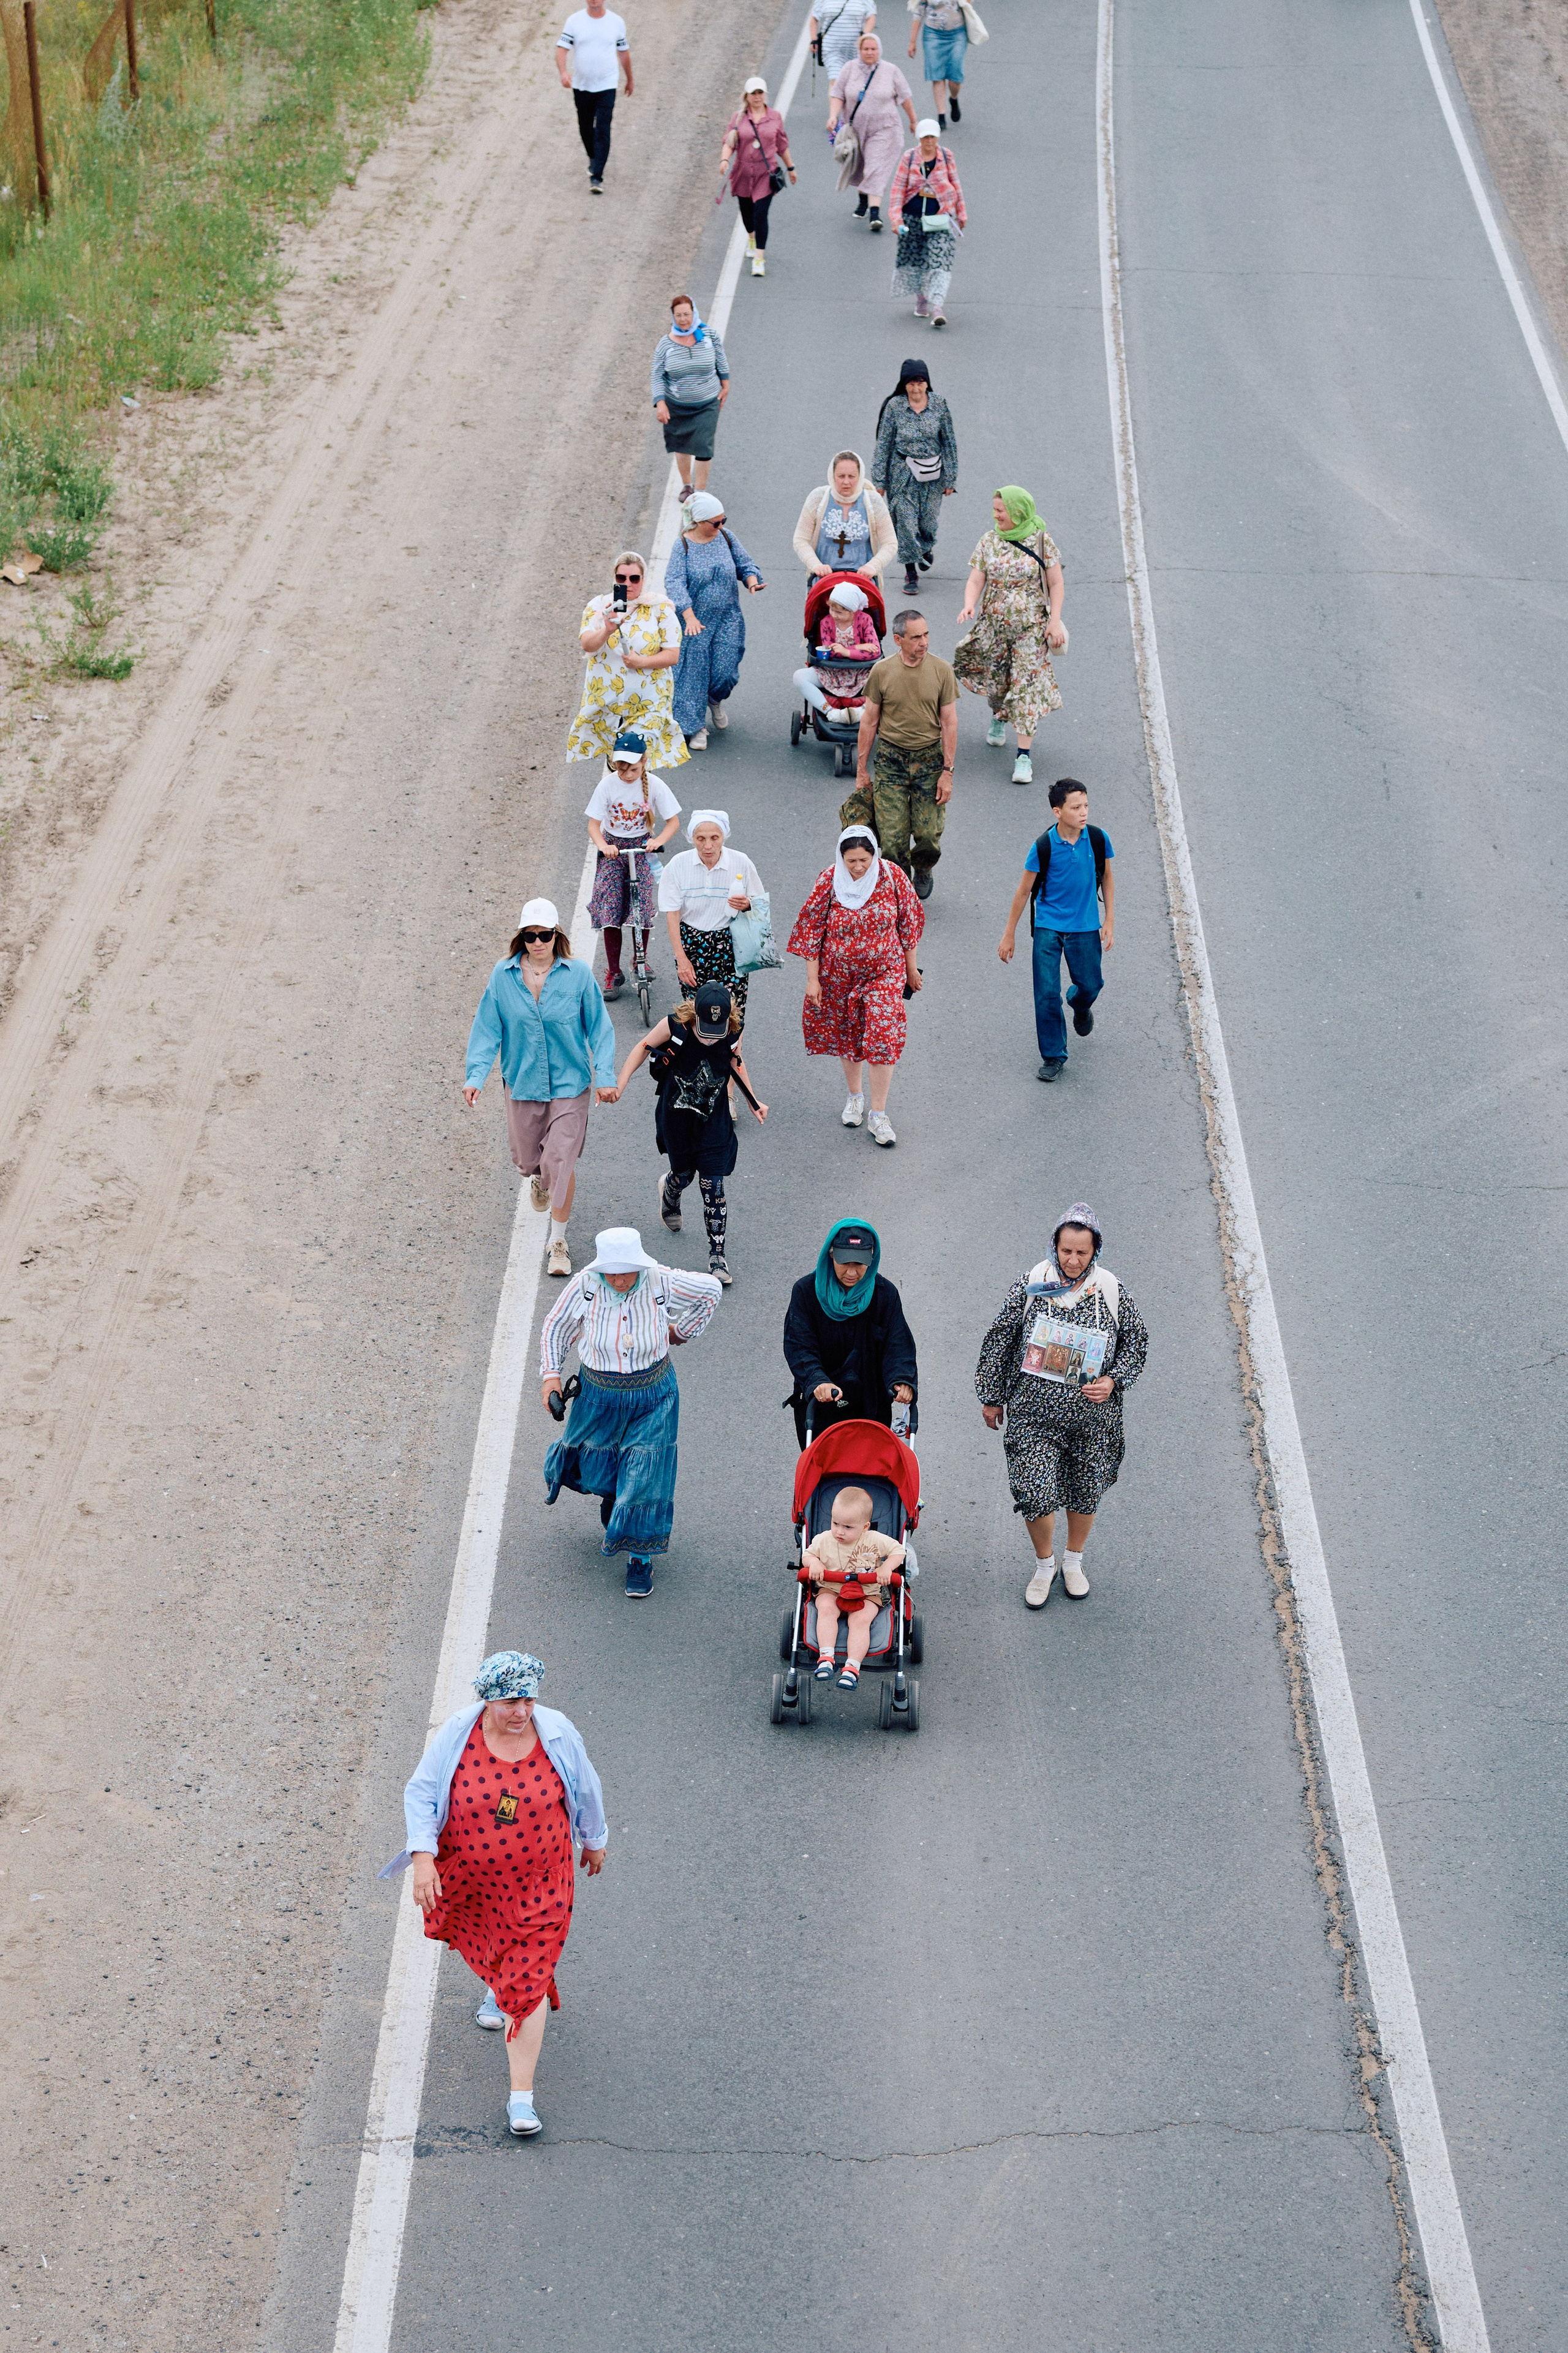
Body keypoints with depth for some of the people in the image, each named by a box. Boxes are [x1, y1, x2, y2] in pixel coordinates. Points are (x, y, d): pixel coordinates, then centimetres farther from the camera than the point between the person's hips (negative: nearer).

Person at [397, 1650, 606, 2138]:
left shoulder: (558, 1734, -16)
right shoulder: (457, 1735, -18)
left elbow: (584, 1790, 2)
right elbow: (421, 1792, -11)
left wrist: (594, 1840, 15)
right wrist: (423, 1857, -21)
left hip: (536, 1879, -1)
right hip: (467, 1876, 1)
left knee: (528, 1978, -4)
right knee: (483, 1945, 27)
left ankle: (522, 2096, 0)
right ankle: (497, 1987, 66)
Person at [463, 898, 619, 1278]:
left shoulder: (578, 974, -11)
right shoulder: (504, 976, -7)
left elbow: (599, 1027, -5)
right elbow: (487, 1029, -3)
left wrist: (605, 1075, -11)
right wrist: (475, 1075, -12)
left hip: (569, 1083, -2)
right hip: (522, 1082, 2)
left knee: (561, 1163, -5)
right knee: (526, 1159, 16)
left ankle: (558, 1243, 10)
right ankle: (539, 1178, 56)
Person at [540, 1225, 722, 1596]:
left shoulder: (661, 1282, -19)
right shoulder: (585, 1285, -19)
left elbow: (712, 1290, 0)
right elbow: (556, 1328, -2)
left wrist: (680, 1331, 6)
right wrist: (551, 1375, -8)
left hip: (652, 1397, -1)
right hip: (598, 1395, 1)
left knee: (645, 1478, -2)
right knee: (596, 1469, 19)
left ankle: (641, 1558, 13)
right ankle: (610, 1495, 56)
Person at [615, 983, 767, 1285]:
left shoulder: (733, 1035, -16)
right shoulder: (675, 1028, -23)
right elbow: (644, 1047, -4)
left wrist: (754, 1104, 12)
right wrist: (620, 1083, -10)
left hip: (714, 1119, 0)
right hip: (676, 1115, 0)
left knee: (713, 1185, -5)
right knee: (684, 1174, 17)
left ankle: (717, 1254, 5)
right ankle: (669, 1194, 56)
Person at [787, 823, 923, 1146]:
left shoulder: (892, 876, -11)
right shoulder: (828, 882, -13)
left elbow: (908, 922, 2)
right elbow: (812, 931, -6)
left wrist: (911, 967, 9)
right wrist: (813, 979, -6)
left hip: (884, 973, -1)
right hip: (840, 975, 1)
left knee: (883, 1038, -10)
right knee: (847, 1035, 15)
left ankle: (879, 1115, -1)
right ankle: (855, 1097, 39)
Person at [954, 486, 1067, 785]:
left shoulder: (1042, 541, -5)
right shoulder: (989, 542, 2)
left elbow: (1055, 584, -1)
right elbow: (976, 581, -1)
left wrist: (1055, 621, -9)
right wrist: (969, 604, -21)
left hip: (1031, 626, -3)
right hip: (993, 625, 3)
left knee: (1026, 687, -8)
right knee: (995, 682, 12)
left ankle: (1024, 755, -6)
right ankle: (998, 718, 49)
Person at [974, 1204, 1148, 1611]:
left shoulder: (1113, 1294, -6)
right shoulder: (1030, 1287, -8)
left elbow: (1136, 1344, 7)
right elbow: (999, 1341, 2)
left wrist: (1113, 1381, -10)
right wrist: (992, 1397, 7)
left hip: (1093, 1418, 1)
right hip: (1034, 1414, -1)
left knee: (1086, 1493, 14)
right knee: (1035, 1495, -7)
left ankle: (1074, 1561, 40)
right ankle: (1044, 1565, 20)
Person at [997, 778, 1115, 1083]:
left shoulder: (1098, 839, -9)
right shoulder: (1044, 847, -15)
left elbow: (1107, 877, 8)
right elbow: (1024, 890, -4)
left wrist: (1109, 921, 3)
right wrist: (1009, 934, 1)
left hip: (1085, 927, 2)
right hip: (1048, 927, -2)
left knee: (1091, 984, 10)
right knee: (1047, 994, -4)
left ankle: (1080, 1005, 48)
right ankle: (1053, 1057, 10)